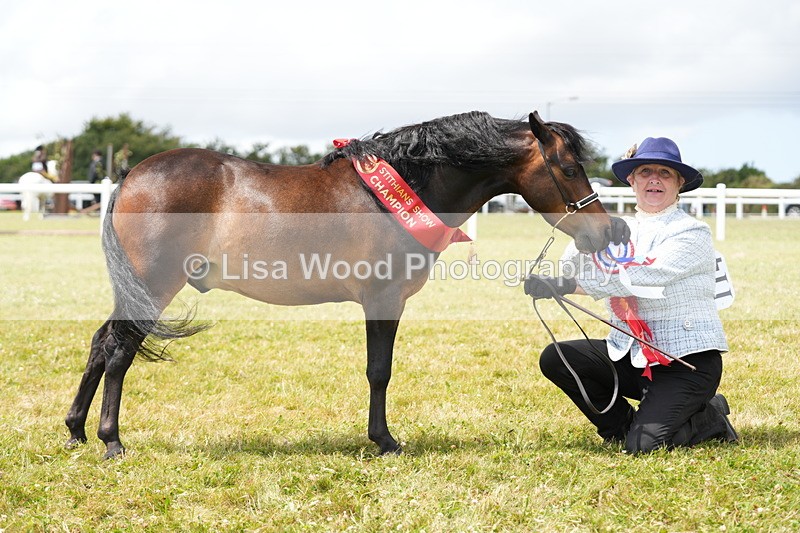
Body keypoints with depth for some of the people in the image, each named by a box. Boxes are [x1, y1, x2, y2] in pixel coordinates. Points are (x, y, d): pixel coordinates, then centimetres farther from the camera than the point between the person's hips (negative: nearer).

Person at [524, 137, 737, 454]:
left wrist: (572, 286, -28)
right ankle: (624, 427, 7)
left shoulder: (692, 233, -10)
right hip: (631, 355, 6)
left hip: (688, 360, -6)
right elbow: (570, 268, 1)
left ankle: (710, 417, 9)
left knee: (643, 445, -22)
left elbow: (644, 277, -24)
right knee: (554, 359, -10)